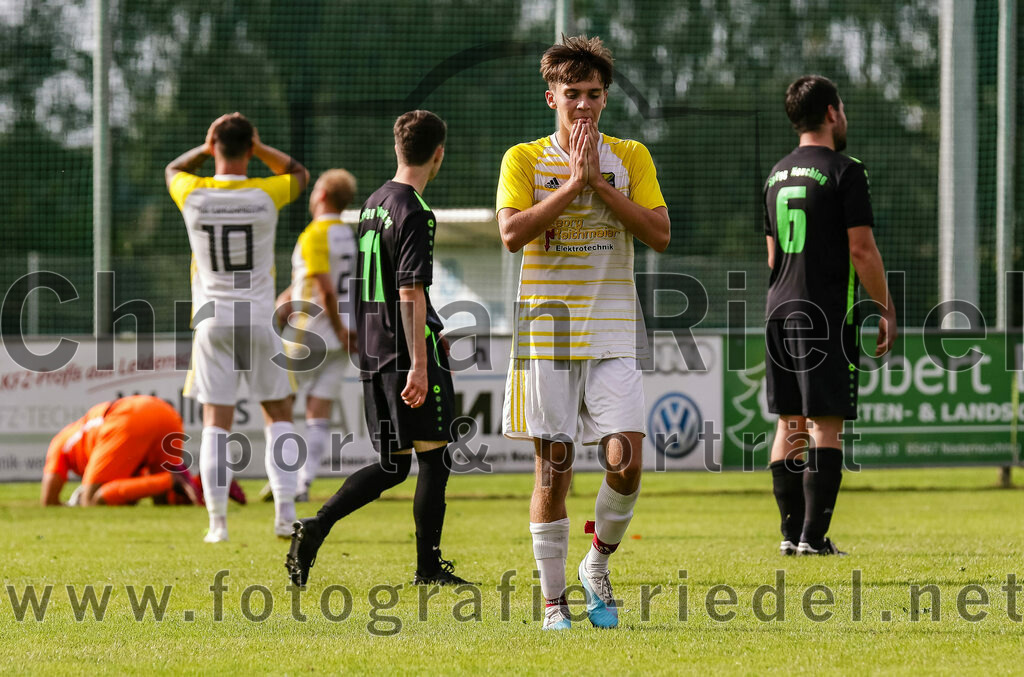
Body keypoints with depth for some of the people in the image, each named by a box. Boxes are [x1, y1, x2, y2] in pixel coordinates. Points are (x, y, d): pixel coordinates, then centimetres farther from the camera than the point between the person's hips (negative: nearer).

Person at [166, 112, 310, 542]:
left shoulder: (193, 195, -6)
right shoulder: (266, 196, -8)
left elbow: (172, 170, 21)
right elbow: (299, 174, 17)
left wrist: (206, 149, 10)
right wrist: (258, 147, 7)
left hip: (211, 318, 1)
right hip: (259, 317, -1)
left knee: (216, 423, 2)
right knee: (279, 415, 10)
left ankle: (218, 522, -3)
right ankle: (284, 513, 1)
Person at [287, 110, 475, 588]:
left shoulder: (373, 204, 14)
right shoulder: (414, 213, -14)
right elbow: (410, 293, -20)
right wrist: (419, 364, -23)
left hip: (373, 351, 8)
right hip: (407, 352, -8)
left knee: (392, 465, 10)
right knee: (434, 457, 3)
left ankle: (314, 529, -6)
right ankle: (428, 565, 6)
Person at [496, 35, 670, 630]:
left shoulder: (631, 158, 8)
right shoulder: (524, 159, 4)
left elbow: (659, 233, -5)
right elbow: (511, 232, -12)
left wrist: (599, 183, -11)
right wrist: (573, 184, -16)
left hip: (613, 335, 1)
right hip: (546, 331, -1)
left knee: (626, 461, -11)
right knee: (554, 469, 0)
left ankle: (597, 566, 14)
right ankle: (553, 601, 9)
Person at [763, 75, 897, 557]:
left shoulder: (777, 175, 15)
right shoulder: (844, 172, -8)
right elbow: (861, 250, -12)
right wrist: (886, 309, -4)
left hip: (780, 310, 7)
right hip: (828, 313, -7)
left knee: (790, 423, 10)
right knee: (826, 424, -6)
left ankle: (791, 532, 11)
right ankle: (813, 536, -11)